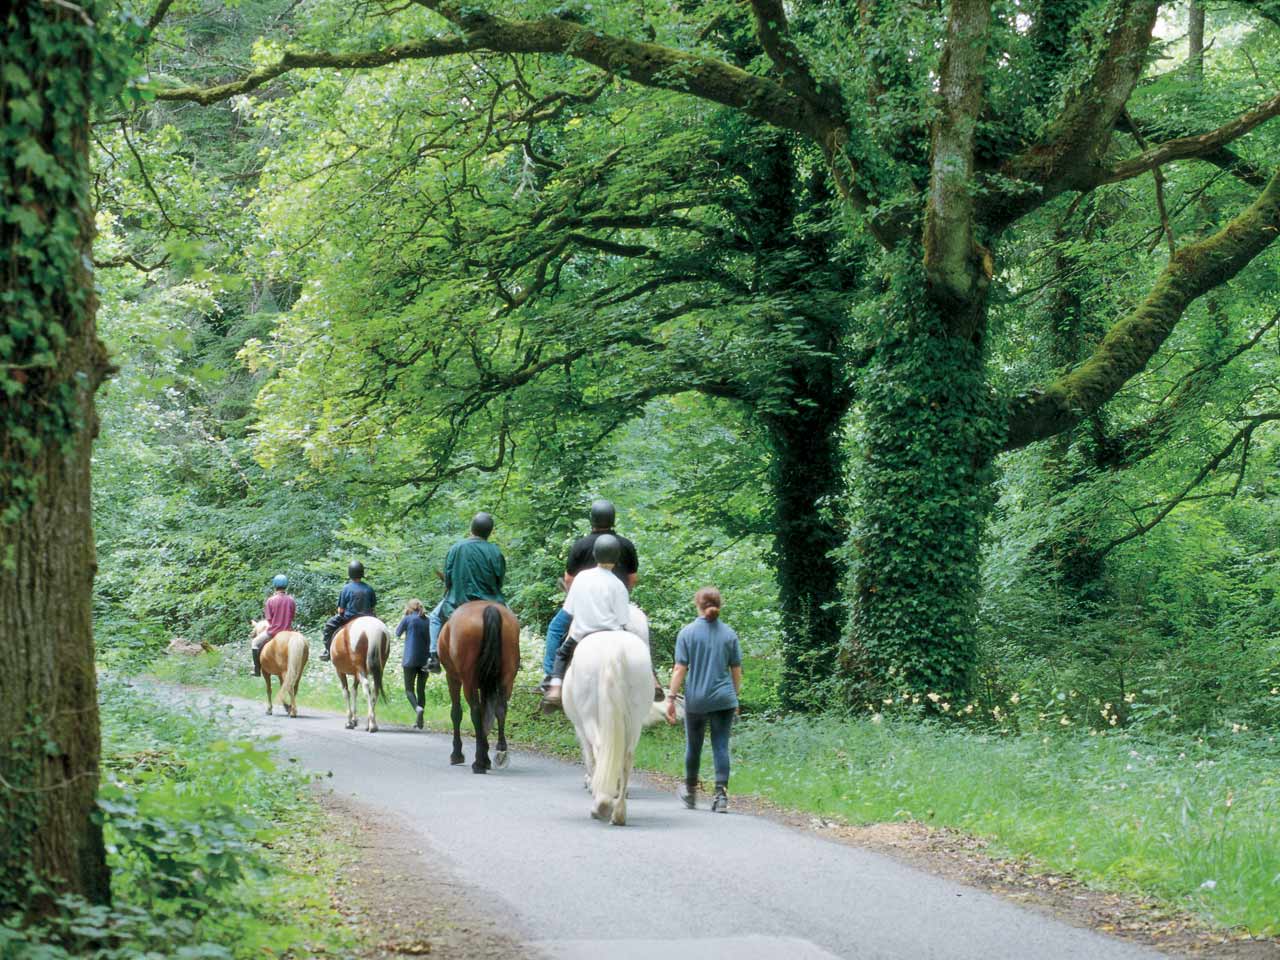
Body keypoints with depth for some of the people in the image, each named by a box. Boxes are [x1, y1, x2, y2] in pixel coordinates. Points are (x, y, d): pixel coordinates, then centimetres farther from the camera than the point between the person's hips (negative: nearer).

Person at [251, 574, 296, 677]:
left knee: (255, 642, 21)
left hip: (273, 631, -3)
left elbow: (269, 619, -7)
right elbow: (293, 616, 6)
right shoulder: (291, 600, -4)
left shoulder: (271, 600, -13)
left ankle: (257, 669, 17)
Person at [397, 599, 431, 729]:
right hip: (425, 660, 4)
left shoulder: (408, 619, -4)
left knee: (409, 689, 3)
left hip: (410, 660, -4)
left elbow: (398, 633, 11)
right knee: (421, 689, 13)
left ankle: (418, 708, -26)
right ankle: (419, 720, 13)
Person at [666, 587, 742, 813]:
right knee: (721, 746, 1)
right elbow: (736, 671, 6)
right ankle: (722, 794, -8)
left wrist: (671, 698, -5)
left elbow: (680, 669, -8)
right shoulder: (729, 634, 2)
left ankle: (691, 792, 31)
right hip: (724, 700, 1)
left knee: (693, 746, 15)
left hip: (696, 700, -1)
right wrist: (735, 696, 18)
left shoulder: (687, 633, -4)